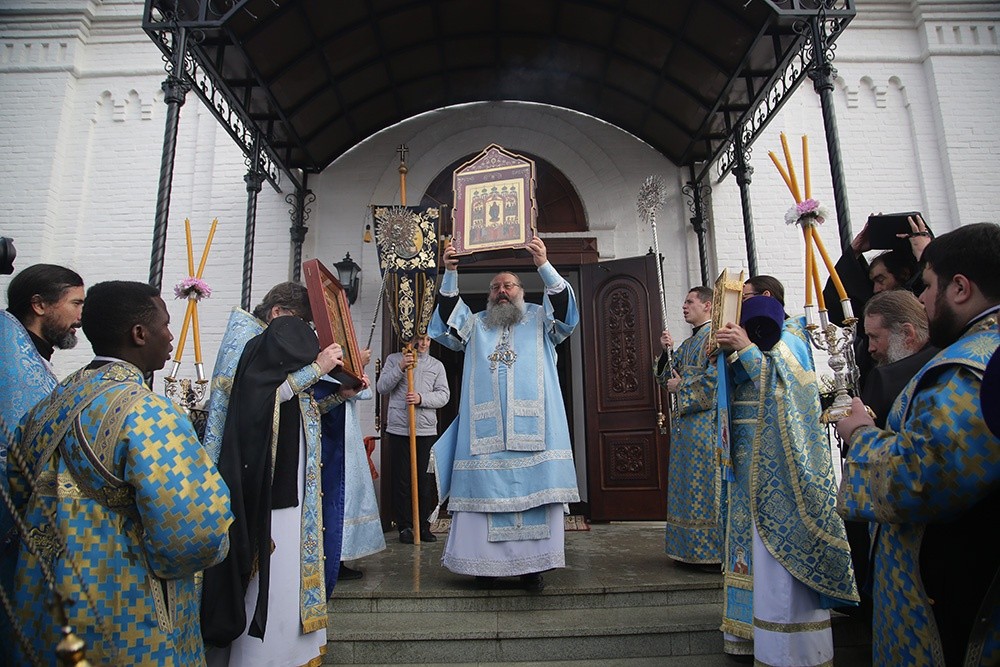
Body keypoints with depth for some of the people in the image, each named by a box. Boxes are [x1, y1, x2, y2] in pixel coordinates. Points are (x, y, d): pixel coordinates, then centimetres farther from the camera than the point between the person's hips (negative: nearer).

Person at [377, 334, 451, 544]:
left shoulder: (436, 365, 13)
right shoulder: (394, 359, 9)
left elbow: (444, 395, 4)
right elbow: (382, 387, 0)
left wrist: (421, 398, -13)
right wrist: (400, 368, -13)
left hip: (427, 430, 2)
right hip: (398, 430, -1)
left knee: (425, 480, 5)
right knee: (401, 480, 3)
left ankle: (423, 526, 17)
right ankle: (404, 527, 14)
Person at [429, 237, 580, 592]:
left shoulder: (540, 320, 14)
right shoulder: (476, 324, 19)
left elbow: (562, 304, -4)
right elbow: (449, 317, 3)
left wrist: (543, 264, -19)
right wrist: (450, 274, -11)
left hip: (532, 427, -1)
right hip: (485, 431, 2)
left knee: (534, 489, -3)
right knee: (486, 491, 0)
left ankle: (533, 563, 6)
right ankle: (487, 562, 9)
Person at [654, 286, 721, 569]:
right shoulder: (687, 344, 22)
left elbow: (715, 374, -18)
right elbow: (666, 378, 20)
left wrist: (681, 386, -8)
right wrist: (667, 350, 5)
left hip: (707, 420, -9)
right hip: (685, 420, 9)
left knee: (707, 484, -6)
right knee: (688, 486, 9)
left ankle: (716, 550, 3)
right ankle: (692, 549, 16)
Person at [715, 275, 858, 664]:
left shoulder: (788, 336, -5)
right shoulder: (752, 338, 17)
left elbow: (783, 385, -18)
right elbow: (734, 386, 14)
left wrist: (746, 348, -19)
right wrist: (728, 353, 1)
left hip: (775, 454, -8)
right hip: (749, 453, 8)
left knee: (778, 540, -5)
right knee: (755, 537, 11)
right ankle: (756, 631, 22)